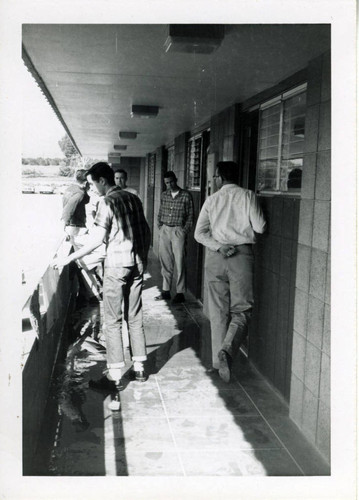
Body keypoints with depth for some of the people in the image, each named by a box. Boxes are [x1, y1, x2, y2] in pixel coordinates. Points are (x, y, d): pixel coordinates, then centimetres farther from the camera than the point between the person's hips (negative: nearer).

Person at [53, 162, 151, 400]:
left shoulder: (107, 202, -10)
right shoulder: (133, 198, 10)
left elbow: (96, 241, -15)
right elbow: (146, 232, 13)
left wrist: (67, 259, -10)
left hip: (116, 265, -7)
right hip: (137, 264, 7)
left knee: (112, 321, 0)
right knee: (135, 318, 13)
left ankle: (114, 375, 3)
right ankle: (139, 368, 20)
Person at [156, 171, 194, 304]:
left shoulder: (186, 196, -2)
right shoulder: (164, 195, 11)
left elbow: (190, 216, 0)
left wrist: (185, 231, -6)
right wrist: (160, 227, 7)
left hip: (178, 230, -4)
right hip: (165, 230, 4)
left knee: (179, 262, -3)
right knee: (165, 262, 7)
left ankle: (180, 293, 4)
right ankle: (166, 291, 16)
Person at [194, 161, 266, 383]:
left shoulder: (211, 200, 7)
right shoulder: (247, 195, 1)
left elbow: (200, 233, 0)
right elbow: (260, 227, -4)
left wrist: (218, 247, -7)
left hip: (215, 256, 2)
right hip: (242, 255, -2)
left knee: (218, 311, 11)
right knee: (241, 310, 4)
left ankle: (218, 359, 15)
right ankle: (227, 350, -18)